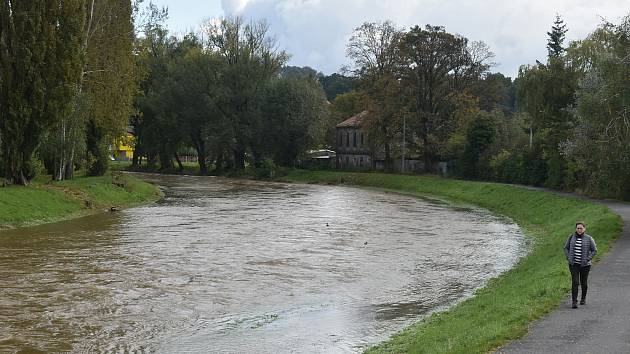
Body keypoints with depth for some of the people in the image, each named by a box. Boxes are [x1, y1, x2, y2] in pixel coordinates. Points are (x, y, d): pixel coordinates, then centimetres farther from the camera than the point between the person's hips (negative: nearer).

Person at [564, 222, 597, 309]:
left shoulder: (589, 239, -5)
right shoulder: (571, 237, 2)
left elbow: (594, 250, 0)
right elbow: (566, 248, 12)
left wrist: (588, 259, -9)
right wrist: (568, 258, 0)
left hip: (584, 265, 0)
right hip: (573, 264, 0)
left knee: (584, 282, 12)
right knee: (575, 282, -11)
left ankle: (583, 298, 34)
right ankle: (574, 302, -12)